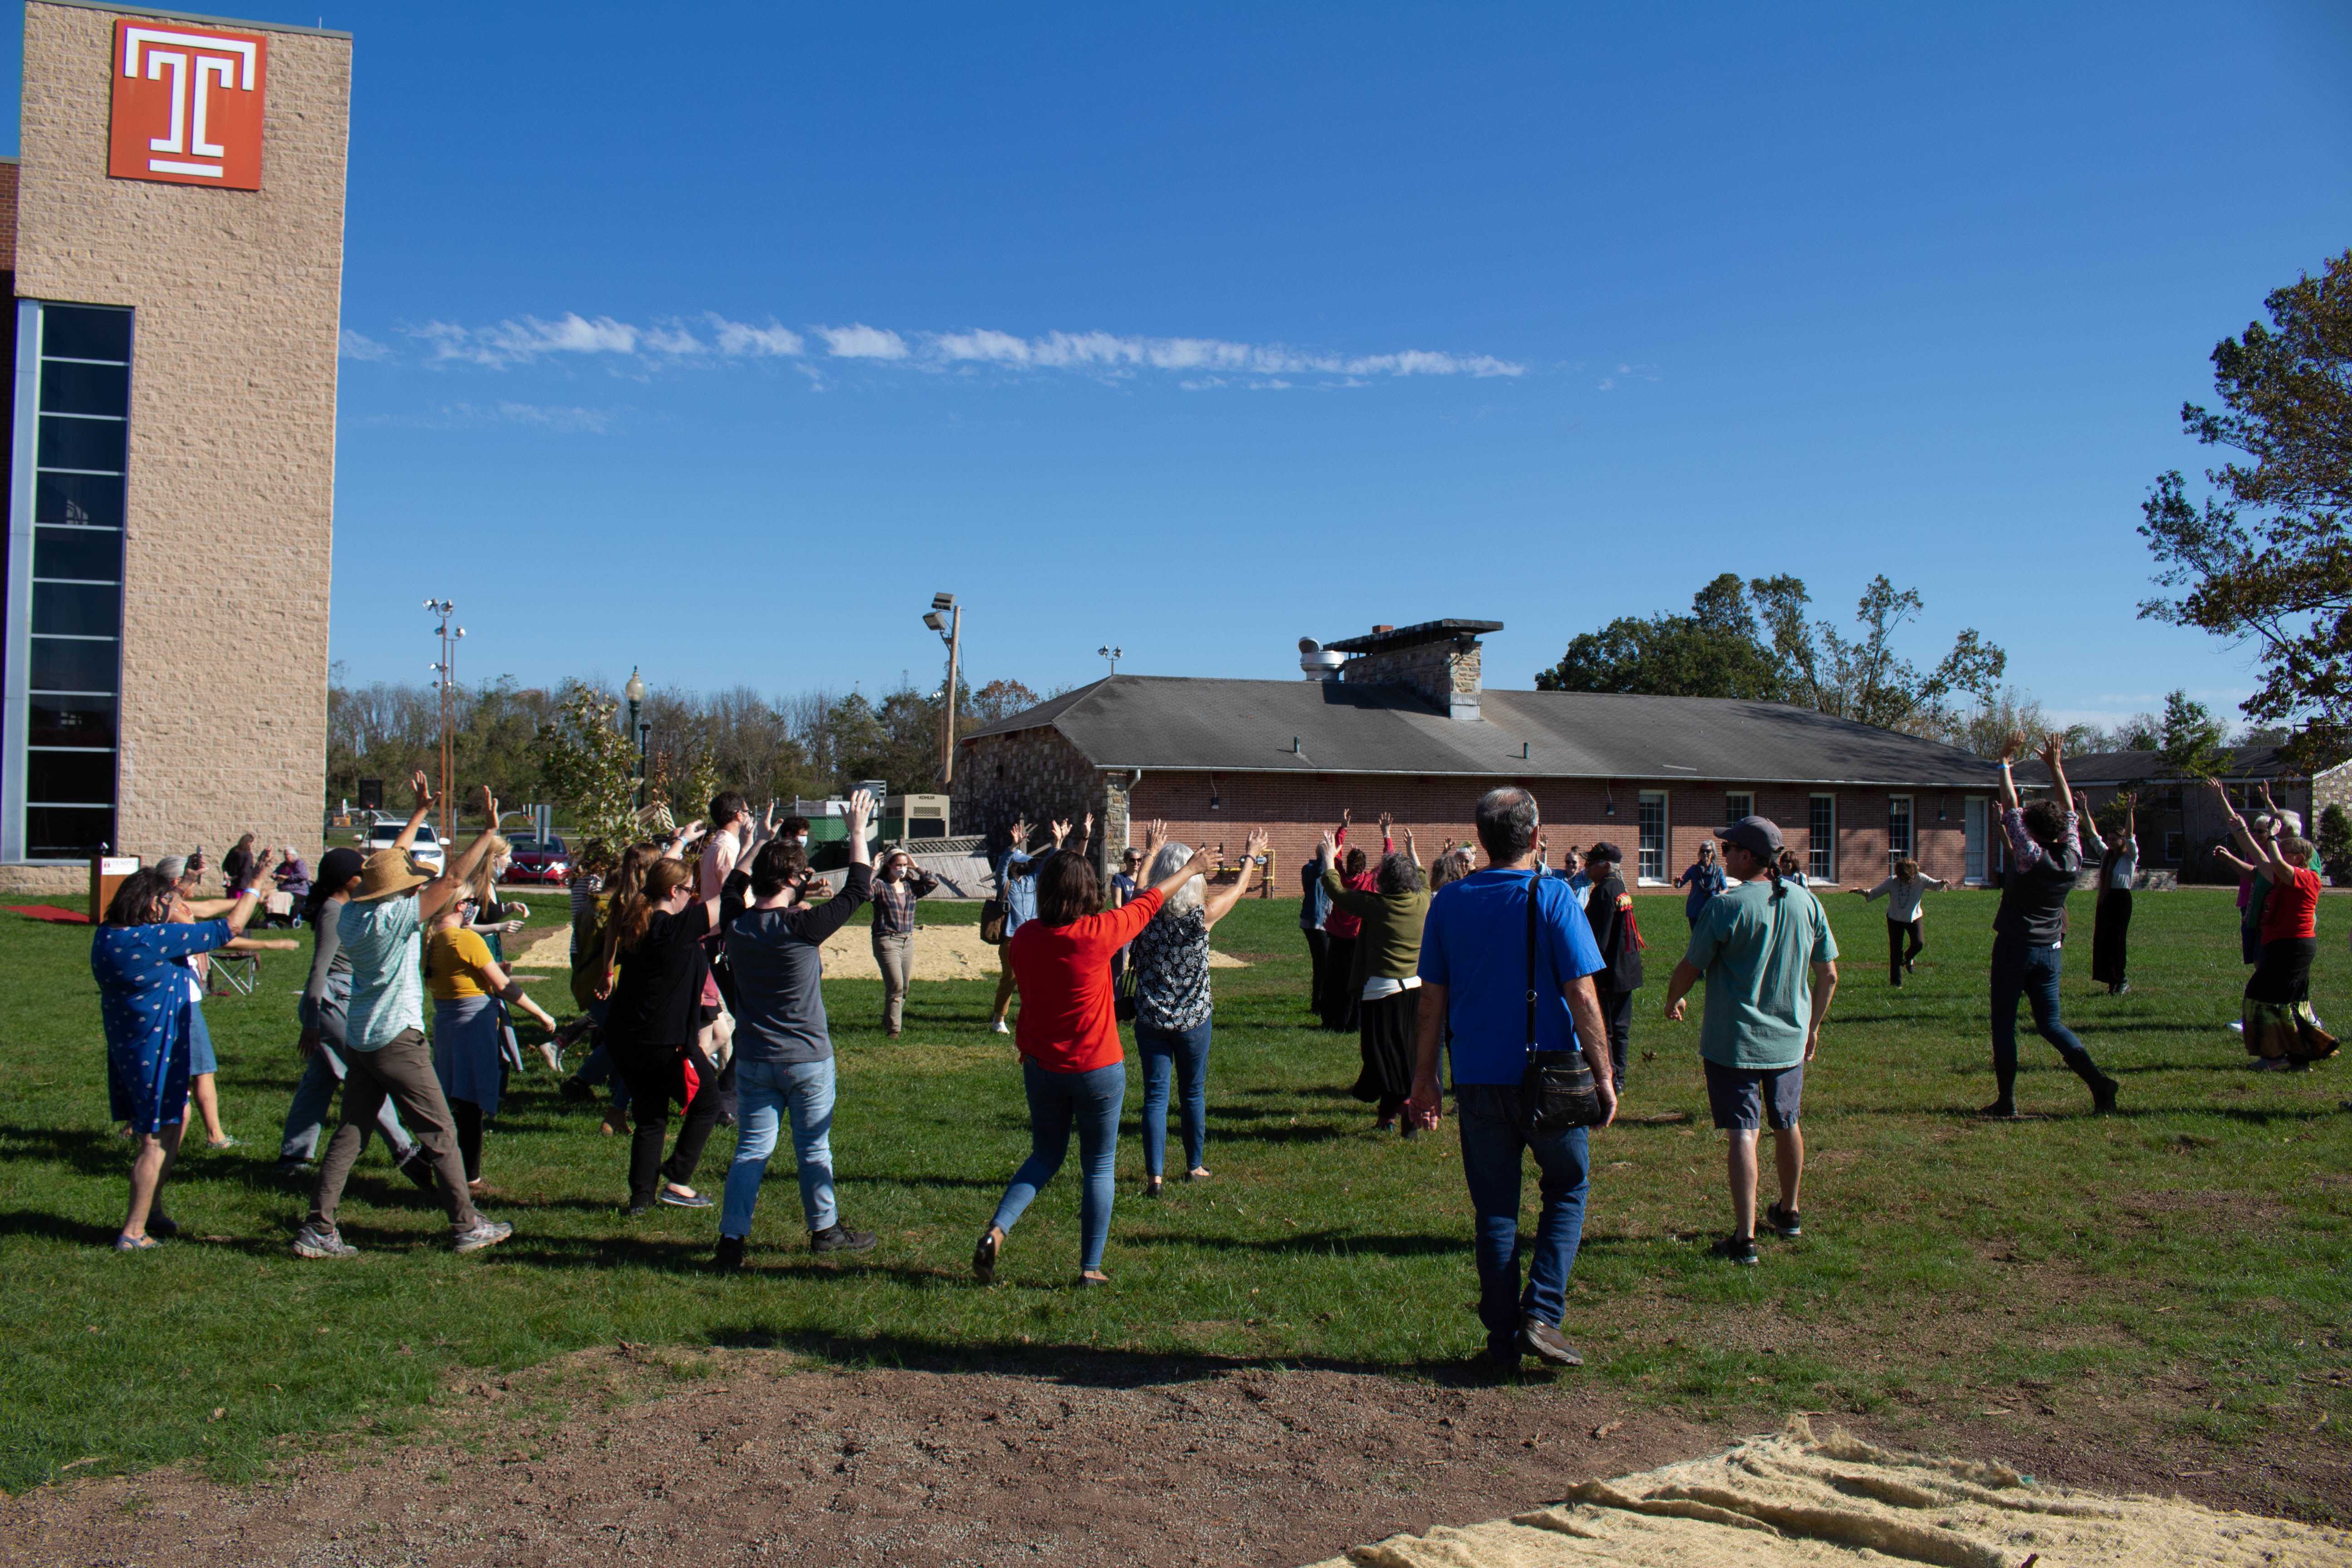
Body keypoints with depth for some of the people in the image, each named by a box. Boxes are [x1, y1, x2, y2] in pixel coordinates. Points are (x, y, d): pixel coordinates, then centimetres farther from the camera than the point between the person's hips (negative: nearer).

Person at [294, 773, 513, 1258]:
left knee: (350, 1136, 10)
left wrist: (419, 813, 26)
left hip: (357, 1039, 8)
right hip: (397, 1040, -8)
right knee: (439, 1135, 1)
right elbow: (453, 880, -17)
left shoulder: (351, 915, 7)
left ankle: (317, 1230, 5)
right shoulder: (395, 917, -14)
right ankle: (467, 1226, 7)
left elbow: (388, 863, 19)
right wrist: (488, 831, -14)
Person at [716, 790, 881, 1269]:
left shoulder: (737, 928, -4)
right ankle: (825, 1229, 26)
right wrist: (858, 831, -1)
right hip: (807, 1059, -4)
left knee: (752, 1148, 8)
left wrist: (758, 844, 25)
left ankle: (731, 1239, 2)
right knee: (814, 1147, 11)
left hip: (753, 1061, 4)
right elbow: (859, 889, -10)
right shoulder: (804, 926, -19)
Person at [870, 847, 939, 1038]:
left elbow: (934, 883, 2)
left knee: (903, 988, 10)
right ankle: (893, 1029, -9)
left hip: (908, 942, 6)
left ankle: (888, 1022, 25)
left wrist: (917, 868, 4)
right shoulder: (880, 886, -4)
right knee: (896, 986, -15)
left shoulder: (911, 887, 11)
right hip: (887, 942, -6)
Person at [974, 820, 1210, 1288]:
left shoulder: (1025, 938, -8)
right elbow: (1149, 903, -1)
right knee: (1099, 1168, 12)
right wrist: (1188, 870, 15)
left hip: (1041, 1068, 4)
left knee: (1046, 1155, 21)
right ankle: (1091, 1268, 16)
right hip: (1097, 1071, -4)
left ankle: (996, 1231, 2)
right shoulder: (1098, 934, -18)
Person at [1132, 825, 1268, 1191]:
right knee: (1193, 1094, 15)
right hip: (1193, 1021, -1)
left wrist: (1153, 850, 29)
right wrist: (1252, 855, 22)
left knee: (1155, 1095, 4)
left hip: (1151, 1020, 1)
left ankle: (1154, 1176, 0)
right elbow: (1237, 889, 4)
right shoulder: (1202, 917, -14)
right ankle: (1195, 1167, 29)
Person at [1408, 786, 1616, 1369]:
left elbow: (1432, 1001, 5)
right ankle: (1541, 1315, 3)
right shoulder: (1551, 896, -9)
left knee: (1495, 1211, 12)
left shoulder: (1449, 901, 2)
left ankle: (1503, 1339, 16)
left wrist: (1424, 1079, 12)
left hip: (1478, 1081, 3)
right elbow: (1583, 998, -12)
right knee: (1568, 1189, 15)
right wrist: (1604, 1076, -4)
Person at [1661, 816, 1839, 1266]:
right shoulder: (1806, 902, 0)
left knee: (1744, 1134, -5)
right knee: (1787, 1126, 21)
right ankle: (1789, 1213, 40)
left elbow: (1689, 970, -8)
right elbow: (1828, 977, 6)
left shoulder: (1725, 907, -16)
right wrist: (1814, 1024, 20)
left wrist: (1673, 1002, 12)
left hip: (1735, 1041, -5)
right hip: (1790, 1039, 5)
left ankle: (1745, 1238, -8)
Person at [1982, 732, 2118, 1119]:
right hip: (2052, 951, 5)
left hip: (2015, 948, -5)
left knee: (2004, 1022, 3)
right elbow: (2068, 811, 11)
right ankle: (2097, 1080, -4)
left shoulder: (2030, 856, -15)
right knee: (2051, 1022, 13)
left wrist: (2005, 761, -1)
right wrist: (2056, 765, 17)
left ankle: (2007, 1099, 2)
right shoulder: (2072, 859, -2)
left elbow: (2011, 807, -9)